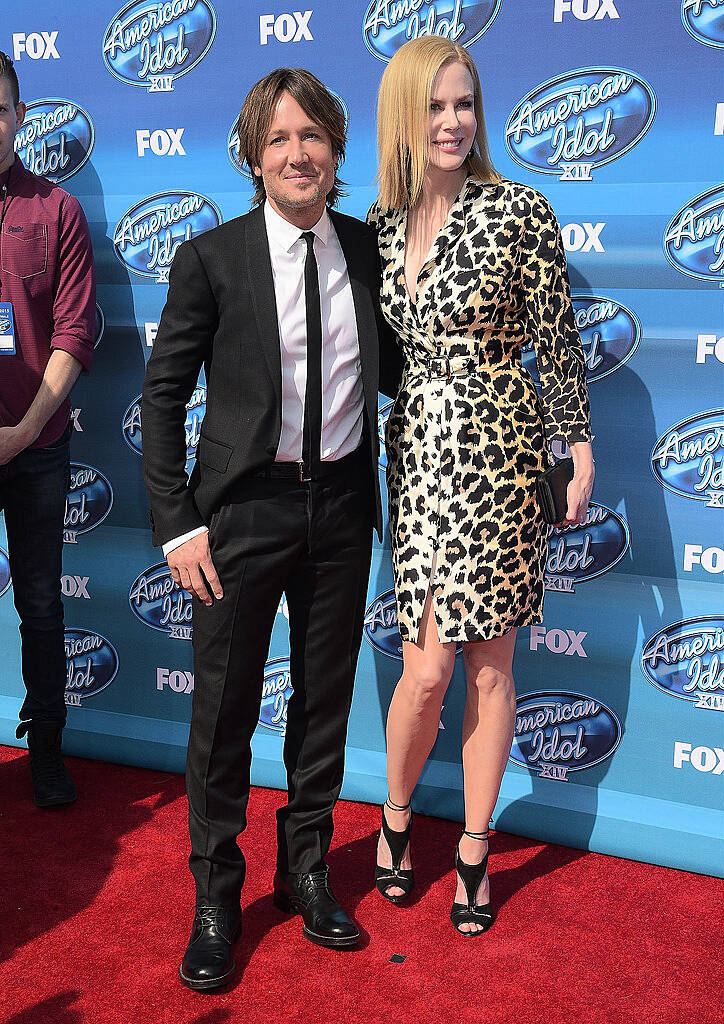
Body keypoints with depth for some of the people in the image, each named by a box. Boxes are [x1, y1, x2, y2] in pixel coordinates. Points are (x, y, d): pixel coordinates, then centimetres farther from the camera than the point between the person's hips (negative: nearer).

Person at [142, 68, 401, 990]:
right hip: (244, 508, -3)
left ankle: (305, 871, 36)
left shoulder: (370, 249, 4)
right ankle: (216, 896, 26)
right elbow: (162, 394, -4)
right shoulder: (211, 258, -6)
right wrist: (177, 524, -9)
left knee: (325, 698, 15)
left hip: (342, 506, 4)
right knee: (224, 708, 6)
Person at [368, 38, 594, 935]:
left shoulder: (519, 211, -6)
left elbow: (558, 339, -2)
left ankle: (475, 848, 25)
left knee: (489, 663, 7)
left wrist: (578, 445, 1)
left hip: (499, 454, -2)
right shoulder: (378, 225, 6)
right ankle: (397, 813, 29)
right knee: (427, 666, 0)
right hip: (414, 453, 2)